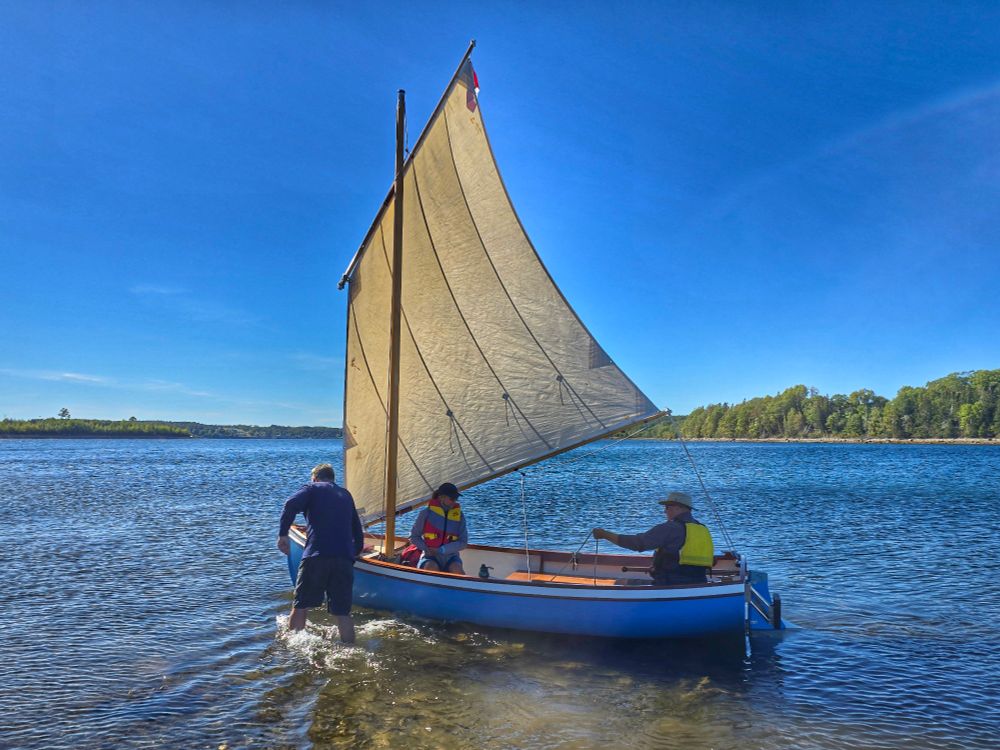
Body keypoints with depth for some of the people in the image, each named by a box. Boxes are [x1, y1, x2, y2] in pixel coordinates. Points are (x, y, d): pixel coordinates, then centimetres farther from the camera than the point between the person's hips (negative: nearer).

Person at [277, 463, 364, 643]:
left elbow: (291, 505, -10)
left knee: (300, 607, 9)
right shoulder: (346, 495, 25)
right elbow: (358, 532, 26)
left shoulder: (312, 488, 12)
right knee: (343, 613, 9)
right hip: (345, 559, 4)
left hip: (316, 556, -4)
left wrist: (283, 534, -4)